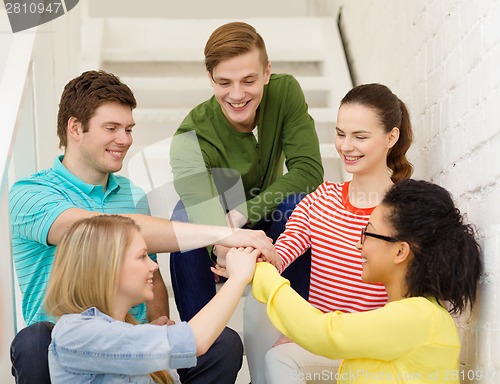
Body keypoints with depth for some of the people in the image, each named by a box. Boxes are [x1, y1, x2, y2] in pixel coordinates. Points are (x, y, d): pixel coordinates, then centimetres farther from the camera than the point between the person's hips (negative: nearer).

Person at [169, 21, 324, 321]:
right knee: (187, 214, -33)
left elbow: (310, 170, -23)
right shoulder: (192, 138, -31)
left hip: (267, 227, 2)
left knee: (298, 202, -29)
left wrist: (241, 213, -31)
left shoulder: (286, 92, -20)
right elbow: (214, 234, -44)